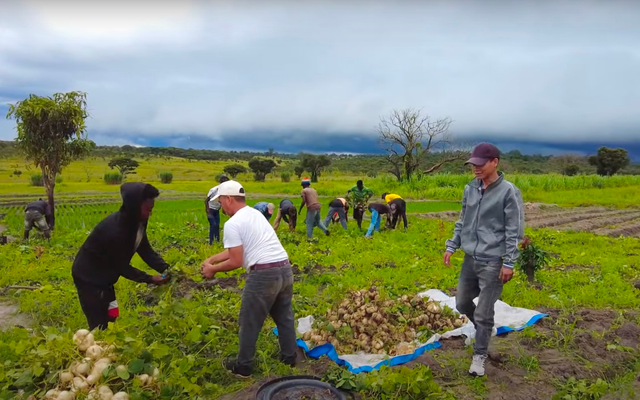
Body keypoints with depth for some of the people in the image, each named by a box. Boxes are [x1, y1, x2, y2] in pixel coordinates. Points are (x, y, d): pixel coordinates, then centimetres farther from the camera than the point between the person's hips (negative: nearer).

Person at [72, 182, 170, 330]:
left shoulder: (135, 223, -8)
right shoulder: (114, 230, -34)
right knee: (99, 326, -3)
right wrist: (149, 279, -24)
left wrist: (167, 269, -18)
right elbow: (122, 266, -25)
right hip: (88, 276, -9)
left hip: (104, 275, 9)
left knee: (109, 320, 14)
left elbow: (146, 251, -6)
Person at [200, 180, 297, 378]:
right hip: (285, 269, 9)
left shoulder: (232, 224, -10)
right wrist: (211, 259, 24)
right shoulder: (255, 213, 18)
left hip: (263, 274, -9)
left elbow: (236, 262, -9)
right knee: (284, 317, 22)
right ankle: (289, 357, 36)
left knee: (250, 323, 9)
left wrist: (213, 269, 7)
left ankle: (243, 366, 24)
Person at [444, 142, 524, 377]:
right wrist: (451, 246, 12)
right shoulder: (470, 189, 5)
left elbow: (514, 231, -11)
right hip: (470, 258, 6)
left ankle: (479, 356, 20)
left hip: (493, 262, -6)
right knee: (462, 303, 17)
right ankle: (484, 330, 44)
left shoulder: (508, 192, -12)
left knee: (483, 313, 2)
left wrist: (509, 263, -13)